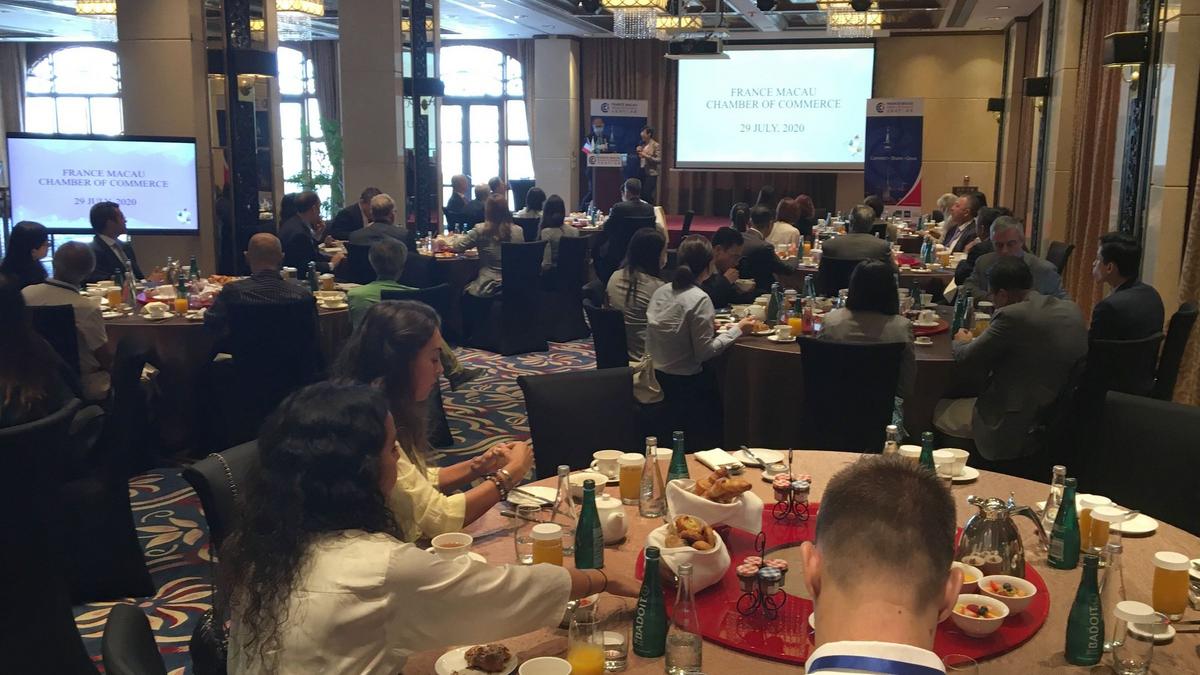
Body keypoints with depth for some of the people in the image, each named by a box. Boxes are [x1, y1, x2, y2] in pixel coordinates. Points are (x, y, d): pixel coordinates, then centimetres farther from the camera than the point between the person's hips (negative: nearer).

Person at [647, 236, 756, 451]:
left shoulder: (661, 291, 1)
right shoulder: (699, 299, -19)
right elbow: (705, 352, -18)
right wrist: (737, 330, -8)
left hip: (658, 378, 7)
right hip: (687, 383, -7)